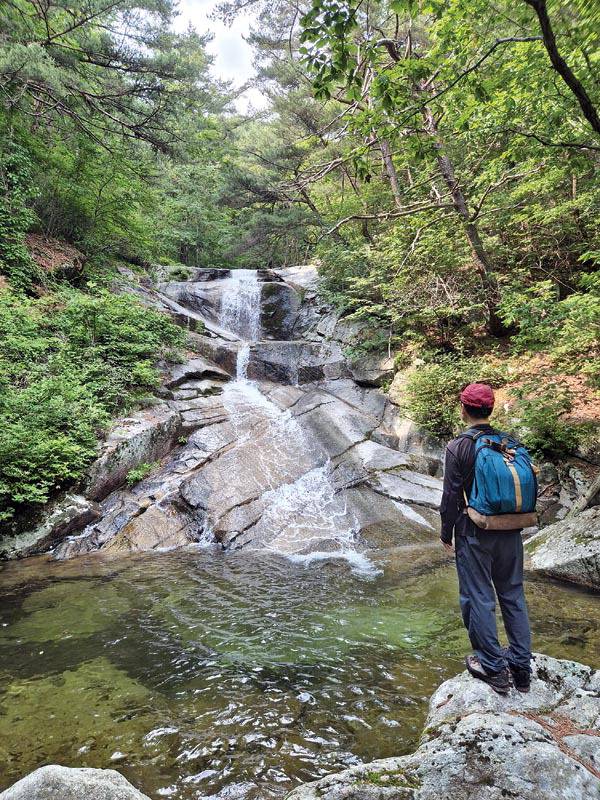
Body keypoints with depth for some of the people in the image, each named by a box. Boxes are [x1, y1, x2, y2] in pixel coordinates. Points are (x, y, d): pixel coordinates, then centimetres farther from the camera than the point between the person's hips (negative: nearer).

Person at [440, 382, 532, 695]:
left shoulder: (458, 447, -12)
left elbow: (451, 496, -11)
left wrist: (446, 533, 1)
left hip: (475, 534, -5)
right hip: (510, 533, 5)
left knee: (478, 599, 7)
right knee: (513, 596, 14)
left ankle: (494, 668, 15)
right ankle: (521, 669, 24)